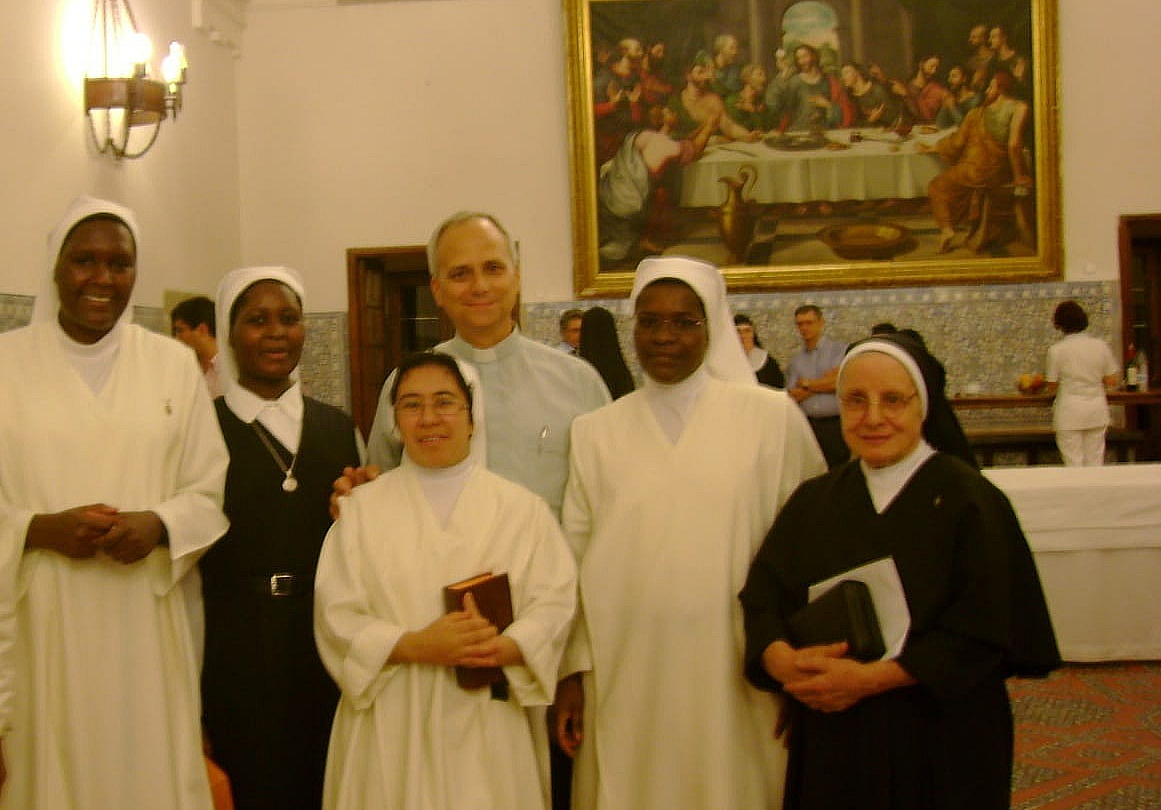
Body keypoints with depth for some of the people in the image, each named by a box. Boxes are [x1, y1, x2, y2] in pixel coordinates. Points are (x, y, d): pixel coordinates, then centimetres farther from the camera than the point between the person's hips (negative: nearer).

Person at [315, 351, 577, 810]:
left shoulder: (521, 508, 4)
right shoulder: (363, 508, 3)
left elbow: (554, 601, -2)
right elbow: (337, 615, -2)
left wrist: (504, 649, -21)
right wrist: (416, 646, -17)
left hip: (490, 726, 0)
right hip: (393, 728, 0)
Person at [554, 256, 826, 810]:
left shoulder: (772, 417, -2)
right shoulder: (595, 432, 3)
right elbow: (574, 559, 4)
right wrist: (571, 671, 2)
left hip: (736, 677, -1)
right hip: (625, 676, 1)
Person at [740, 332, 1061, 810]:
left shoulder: (966, 498, -8)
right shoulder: (813, 502, 5)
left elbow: (983, 629, -14)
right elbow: (760, 597, -1)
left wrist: (867, 679, -19)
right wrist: (787, 661, -22)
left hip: (939, 742, -3)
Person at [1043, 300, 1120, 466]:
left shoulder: (1056, 349, -9)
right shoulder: (1101, 345, 0)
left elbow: (1051, 386, -5)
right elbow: (1112, 381, 4)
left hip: (1070, 410, -3)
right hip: (1097, 409, 3)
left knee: (1073, 464, 3)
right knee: (1095, 462, 10)